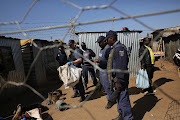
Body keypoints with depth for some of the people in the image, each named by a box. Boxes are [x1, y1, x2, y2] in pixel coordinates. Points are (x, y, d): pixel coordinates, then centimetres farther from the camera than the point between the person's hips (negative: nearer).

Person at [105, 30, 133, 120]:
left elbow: (122, 66, -23)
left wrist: (119, 82, -23)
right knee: (118, 98, 21)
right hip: (116, 78, 10)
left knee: (123, 99, -1)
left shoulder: (120, 48, -17)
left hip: (120, 79, -10)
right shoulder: (114, 48, 15)